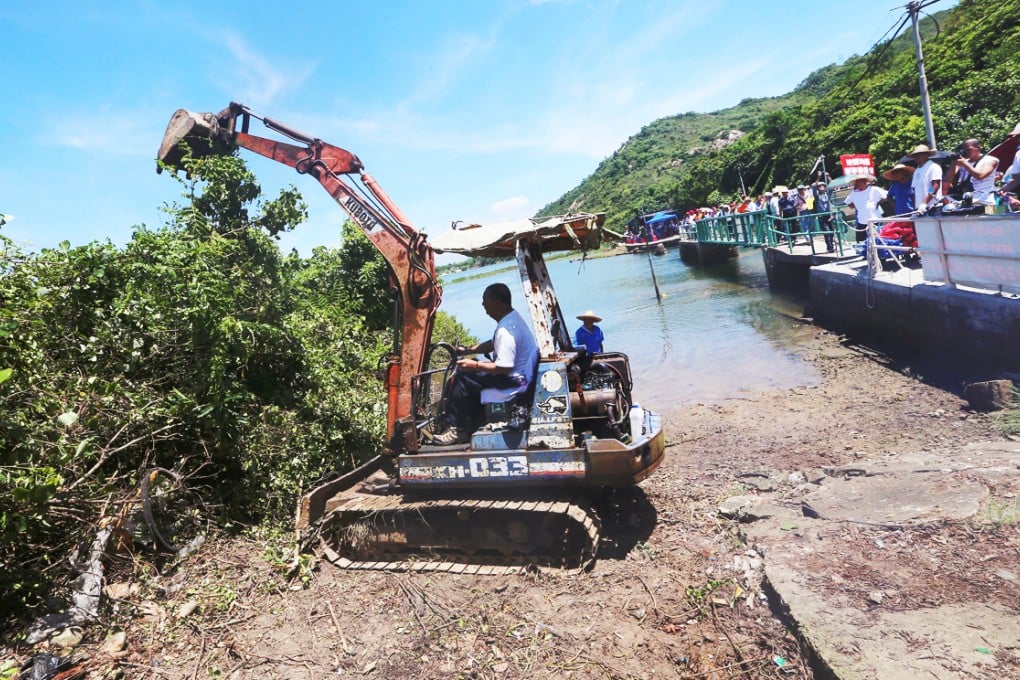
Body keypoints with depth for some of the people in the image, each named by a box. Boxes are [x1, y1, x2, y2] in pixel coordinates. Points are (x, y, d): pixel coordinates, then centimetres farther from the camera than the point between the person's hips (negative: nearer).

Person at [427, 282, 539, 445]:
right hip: (519, 370, 11)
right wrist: (467, 350, 11)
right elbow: (493, 344, 18)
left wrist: (475, 365, -18)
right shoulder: (512, 316, 6)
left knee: (463, 378, -11)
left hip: (514, 381, -11)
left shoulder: (505, 331, -27)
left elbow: (504, 368, -28)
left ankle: (457, 430, 2)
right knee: (467, 372, 16)